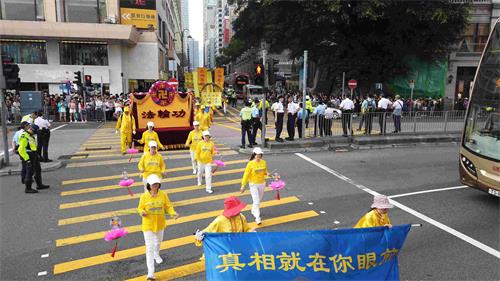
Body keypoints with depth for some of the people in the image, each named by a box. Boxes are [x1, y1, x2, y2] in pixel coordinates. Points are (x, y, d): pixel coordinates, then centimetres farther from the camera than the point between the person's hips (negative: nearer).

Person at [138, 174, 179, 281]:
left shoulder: (163, 194, -11)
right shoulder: (144, 196, -15)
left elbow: (168, 206, -7)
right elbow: (140, 208, -6)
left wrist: (173, 213, -25)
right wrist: (142, 212, -29)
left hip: (160, 224, 3)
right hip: (148, 225, -3)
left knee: (158, 242, 29)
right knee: (149, 248, -7)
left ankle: (157, 254, 63)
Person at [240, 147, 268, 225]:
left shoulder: (263, 162, -3)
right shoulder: (250, 164, -15)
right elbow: (246, 175, -12)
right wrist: (243, 185, -13)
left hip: (262, 184, 5)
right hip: (253, 184, -5)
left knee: (259, 200, 20)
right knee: (256, 201, -9)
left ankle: (254, 211, 45)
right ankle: (257, 217, -1)